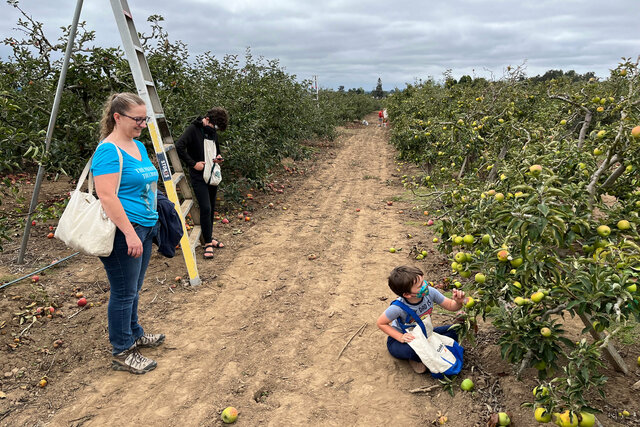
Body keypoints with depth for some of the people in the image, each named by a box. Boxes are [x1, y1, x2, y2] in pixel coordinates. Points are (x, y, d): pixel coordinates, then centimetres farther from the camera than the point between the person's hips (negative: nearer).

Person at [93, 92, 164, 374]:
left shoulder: (139, 147, 14)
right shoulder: (109, 151, -15)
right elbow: (107, 196, -22)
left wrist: (151, 225, 24)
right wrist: (130, 233, -24)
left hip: (143, 228, 9)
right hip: (122, 232, -9)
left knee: (133, 290, 21)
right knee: (123, 293, 2)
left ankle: (134, 334, 38)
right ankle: (122, 353, 16)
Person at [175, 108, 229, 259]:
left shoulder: (213, 132, 12)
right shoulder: (193, 129, -9)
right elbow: (179, 147, -18)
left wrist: (218, 158, 3)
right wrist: (193, 163, -17)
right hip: (198, 177, -7)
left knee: (211, 208, 12)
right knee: (205, 208, -12)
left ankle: (209, 238, 27)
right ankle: (208, 243, -1)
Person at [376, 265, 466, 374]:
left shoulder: (430, 292, -23)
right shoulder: (398, 308, -34)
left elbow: (450, 306, -9)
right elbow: (380, 323, -19)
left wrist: (458, 302, -32)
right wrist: (401, 337, -28)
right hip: (399, 340, -5)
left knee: (454, 331, -11)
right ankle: (415, 359, -2)